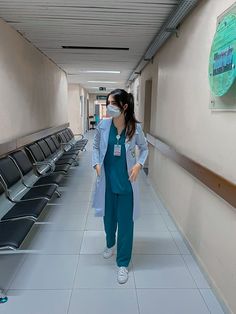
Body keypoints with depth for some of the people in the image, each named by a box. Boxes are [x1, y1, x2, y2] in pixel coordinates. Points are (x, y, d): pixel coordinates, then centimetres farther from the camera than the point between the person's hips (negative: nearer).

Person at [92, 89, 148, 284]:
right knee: (109, 216, 20)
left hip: (126, 181, -2)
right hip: (107, 180, 2)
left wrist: (139, 165, -11)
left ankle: (123, 263, 23)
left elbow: (144, 148, 5)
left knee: (125, 221, 5)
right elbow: (96, 147, 8)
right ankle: (110, 244, 51)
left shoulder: (135, 128, -11)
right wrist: (96, 164, -7)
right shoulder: (103, 125, -7)